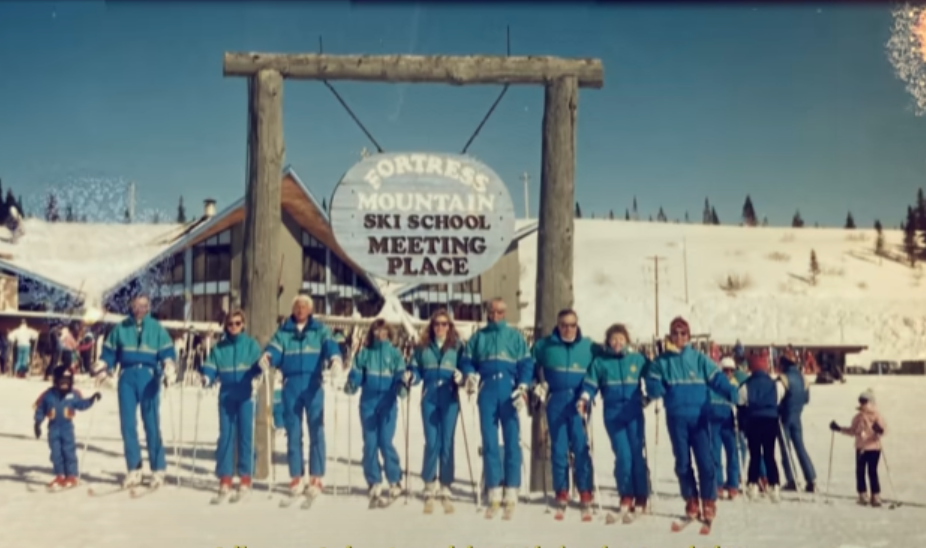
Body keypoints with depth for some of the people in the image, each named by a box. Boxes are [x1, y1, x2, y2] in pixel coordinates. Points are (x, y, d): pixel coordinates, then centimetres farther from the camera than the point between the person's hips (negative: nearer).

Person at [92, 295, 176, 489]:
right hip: (127, 377, 2)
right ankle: (134, 469, 10)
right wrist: (102, 369, -2)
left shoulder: (157, 329, 7)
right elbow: (109, 353, 13)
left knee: (152, 424, -4)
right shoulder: (120, 328, 11)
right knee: (127, 424, 0)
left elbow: (167, 353, 0)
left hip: (149, 377, -2)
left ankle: (158, 470, 4)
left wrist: (169, 367, -18)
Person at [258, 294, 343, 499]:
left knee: (316, 432, -1)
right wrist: (267, 357, -29)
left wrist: (335, 357, -34)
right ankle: (296, 477, 14)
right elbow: (274, 349, -5)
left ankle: (316, 478, 5)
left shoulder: (320, 330, 7)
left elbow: (330, 345, -11)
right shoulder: (283, 332, 10)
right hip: (291, 386, 1)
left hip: (313, 386, -1)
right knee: (293, 433, 6)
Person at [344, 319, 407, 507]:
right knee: (370, 444, 1)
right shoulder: (364, 353, 11)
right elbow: (356, 374, 3)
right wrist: (351, 385, -17)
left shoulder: (395, 353, 7)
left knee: (385, 442, -9)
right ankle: (375, 484, 10)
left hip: (388, 403, -2)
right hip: (368, 403, 2)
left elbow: (401, 375, -2)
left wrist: (402, 386, -22)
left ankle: (394, 483, 6)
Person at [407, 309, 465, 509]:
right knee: (432, 443, -2)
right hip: (429, 398, 0)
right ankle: (429, 483, 13)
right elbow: (416, 371, 9)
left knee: (447, 443, 2)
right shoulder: (422, 347, 9)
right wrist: (411, 377, -11)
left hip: (449, 399, 0)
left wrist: (461, 376, -19)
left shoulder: (457, 346, 6)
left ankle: (446, 486, 12)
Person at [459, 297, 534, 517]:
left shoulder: (515, 336, 13)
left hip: (509, 390, -1)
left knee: (512, 440, -3)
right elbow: (467, 361, 12)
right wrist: (470, 375, -10)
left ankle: (511, 492, 0)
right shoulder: (478, 337, 17)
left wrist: (523, 387, -10)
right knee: (489, 442, -1)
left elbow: (526, 364, 5)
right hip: (487, 390, 1)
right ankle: (494, 493, 2)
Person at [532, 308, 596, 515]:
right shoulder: (544, 345, 3)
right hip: (555, 402, 0)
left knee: (581, 447, -3)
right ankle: (561, 491, 12)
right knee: (558, 447, 3)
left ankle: (585, 492, 5)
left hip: (578, 402, 0)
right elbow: (532, 364, 17)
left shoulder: (588, 346, 3)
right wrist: (538, 383, 6)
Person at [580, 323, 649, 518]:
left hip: (634, 413, 1)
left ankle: (641, 498, 10)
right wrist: (585, 399, -14)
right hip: (613, 415, -1)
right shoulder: (600, 361, 2)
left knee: (638, 454, -1)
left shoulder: (638, 359, 3)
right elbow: (591, 384, 1)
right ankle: (626, 496, 10)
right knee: (623, 456, -7)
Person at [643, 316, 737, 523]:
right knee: (682, 461, 5)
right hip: (676, 418, 1)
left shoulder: (699, 359, 5)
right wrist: (657, 390, -22)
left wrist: (732, 394, -23)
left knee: (705, 460, -6)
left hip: (699, 416, -1)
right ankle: (691, 501, 19)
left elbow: (717, 378, -4)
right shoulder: (661, 361, 8)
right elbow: (652, 386, 3)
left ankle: (708, 502, 7)